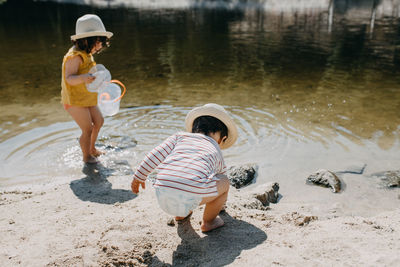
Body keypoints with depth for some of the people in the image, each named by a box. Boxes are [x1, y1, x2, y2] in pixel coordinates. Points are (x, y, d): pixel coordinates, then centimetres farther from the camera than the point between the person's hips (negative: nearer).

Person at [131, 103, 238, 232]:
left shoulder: (180, 136, 25)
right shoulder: (217, 152, 27)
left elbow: (155, 155, 14)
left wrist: (139, 176, 24)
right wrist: (220, 203, 62)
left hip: (162, 193, 4)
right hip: (190, 196, -3)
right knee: (225, 182, 24)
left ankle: (180, 214, 41)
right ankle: (208, 221, 30)